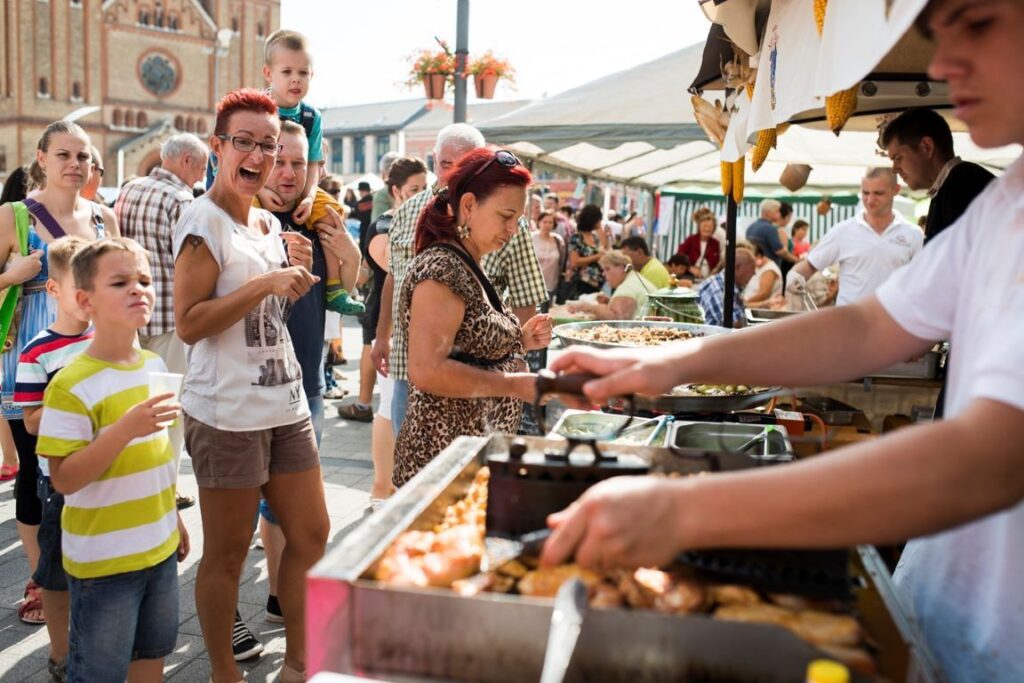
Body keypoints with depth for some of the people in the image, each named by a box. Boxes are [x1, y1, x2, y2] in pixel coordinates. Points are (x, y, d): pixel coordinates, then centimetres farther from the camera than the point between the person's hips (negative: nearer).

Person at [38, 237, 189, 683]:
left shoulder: (155, 366, 2)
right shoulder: (72, 385, -20)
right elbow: (64, 479, -21)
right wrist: (125, 428, -32)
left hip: (159, 546, 7)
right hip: (102, 558, -6)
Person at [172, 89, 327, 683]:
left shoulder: (270, 222, 12)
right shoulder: (203, 221, -11)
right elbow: (188, 324, -17)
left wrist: (296, 275, 4)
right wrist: (267, 282, -22)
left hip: (286, 404, 8)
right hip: (228, 414, -8)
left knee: (312, 533, 13)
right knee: (228, 550, 6)